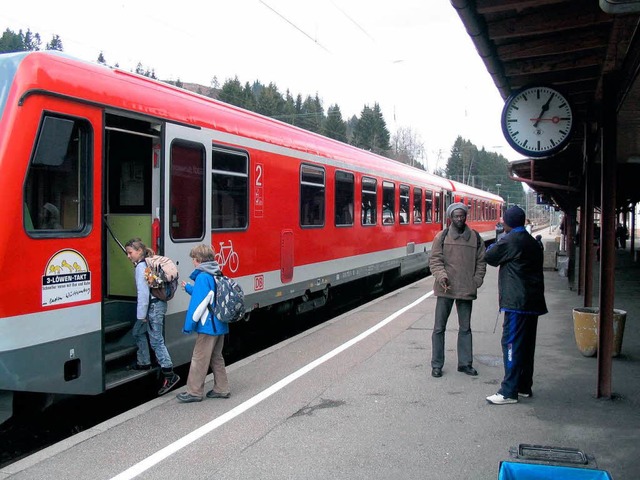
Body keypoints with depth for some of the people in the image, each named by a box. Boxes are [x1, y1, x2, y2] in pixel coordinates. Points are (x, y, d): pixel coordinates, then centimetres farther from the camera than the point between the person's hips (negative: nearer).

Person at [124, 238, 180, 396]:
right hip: (155, 304, 10)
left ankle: (169, 375, -12)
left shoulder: (141, 266, -13)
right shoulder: (147, 264, 15)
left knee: (156, 340, -10)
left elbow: (143, 291, -19)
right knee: (138, 332, 24)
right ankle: (144, 363, 36)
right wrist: (142, 314, 14)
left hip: (153, 307, -10)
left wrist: (142, 315, -16)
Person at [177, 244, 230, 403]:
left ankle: (194, 392, 7)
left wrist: (188, 326, -12)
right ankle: (221, 389, 22)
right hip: (220, 325, 9)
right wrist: (189, 288, 31)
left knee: (199, 359, 0)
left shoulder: (202, 277, -16)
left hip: (208, 326, -9)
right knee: (216, 357, 17)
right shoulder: (216, 275, 10)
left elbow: (198, 303, -18)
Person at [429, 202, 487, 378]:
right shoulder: (442, 237, -1)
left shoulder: (475, 237, 5)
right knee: (439, 327, 3)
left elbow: (481, 262, 9)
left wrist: (476, 281, -2)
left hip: (467, 289, 2)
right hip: (445, 289, -2)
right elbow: (435, 260, -3)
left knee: (465, 328, 12)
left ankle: (465, 363, 23)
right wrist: (441, 276, -19)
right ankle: (436, 365, 12)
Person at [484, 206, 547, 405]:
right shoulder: (533, 242, 16)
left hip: (517, 302, -9)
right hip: (533, 301, 9)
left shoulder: (511, 240, -12)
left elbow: (490, 257, -4)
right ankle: (524, 386, 23)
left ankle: (509, 392, -6)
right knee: (527, 344, 15)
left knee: (511, 344, -7)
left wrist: (493, 246, 16)